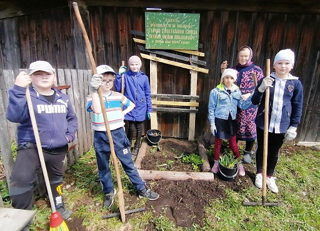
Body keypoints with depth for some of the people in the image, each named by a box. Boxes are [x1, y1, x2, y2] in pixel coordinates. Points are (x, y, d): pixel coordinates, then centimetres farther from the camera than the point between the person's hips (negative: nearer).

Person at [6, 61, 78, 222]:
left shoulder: (63, 98, 5)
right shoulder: (26, 96, -10)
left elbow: (72, 118, 16)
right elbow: (13, 116, -29)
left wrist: (70, 134, 0)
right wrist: (18, 89, -36)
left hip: (58, 149, 4)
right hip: (31, 147, -4)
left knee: (56, 178, 21)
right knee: (20, 179, -22)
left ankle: (58, 206, 46)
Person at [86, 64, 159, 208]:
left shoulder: (118, 96, 2)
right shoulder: (92, 97, -6)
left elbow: (131, 105, 20)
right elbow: (97, 110, -29)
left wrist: (123, 113, 4)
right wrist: (95, 91, -29)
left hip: (118, 134, 1)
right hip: (101, 137, -1)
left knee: (128, 163, 9)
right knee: (103, 167, 14)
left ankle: (142, 189, 22)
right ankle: (109, 192, 36)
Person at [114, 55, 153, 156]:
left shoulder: (144, 77, 1)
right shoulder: (125, 76, -2)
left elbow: (148, 94, 4)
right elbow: (118, 89, -8)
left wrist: (149, 109, 1)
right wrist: (119, 75, -14)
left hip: (141, 108, 2)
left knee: (139, 128, 13)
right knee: (131, 128, -1)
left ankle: (136, 147, 35)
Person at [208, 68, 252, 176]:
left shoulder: (237, 91, 4)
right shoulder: (216, 91, -8)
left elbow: (242, 105, 0)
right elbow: (211, 108, -6)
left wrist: (250, 97, -15)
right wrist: (212, 124, -8)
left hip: (231, 121, 3)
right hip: (220, 120, -3)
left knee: (233, 142, 12)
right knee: (218, 142, 10)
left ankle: (239, 163, 28)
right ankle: (216, 163, 28)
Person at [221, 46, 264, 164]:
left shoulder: (256, 70, -2)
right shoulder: (234, 69, 8)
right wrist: (223, 71, 2)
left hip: (250, 105, -3)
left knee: (249, 127, 5)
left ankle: (248, 152, 25)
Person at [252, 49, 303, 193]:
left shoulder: (296, 83, -2)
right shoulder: (267, 80, -4)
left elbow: (298, 107, 2)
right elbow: (254, 102, -6)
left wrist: (293, 127, -2)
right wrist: (261, 88, -24)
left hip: (282, 126, 1)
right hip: (263, 123, -1)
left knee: (274, 152, 16)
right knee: (261, 149, 14)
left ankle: (269, 176, 36)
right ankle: (259, 174, 35)